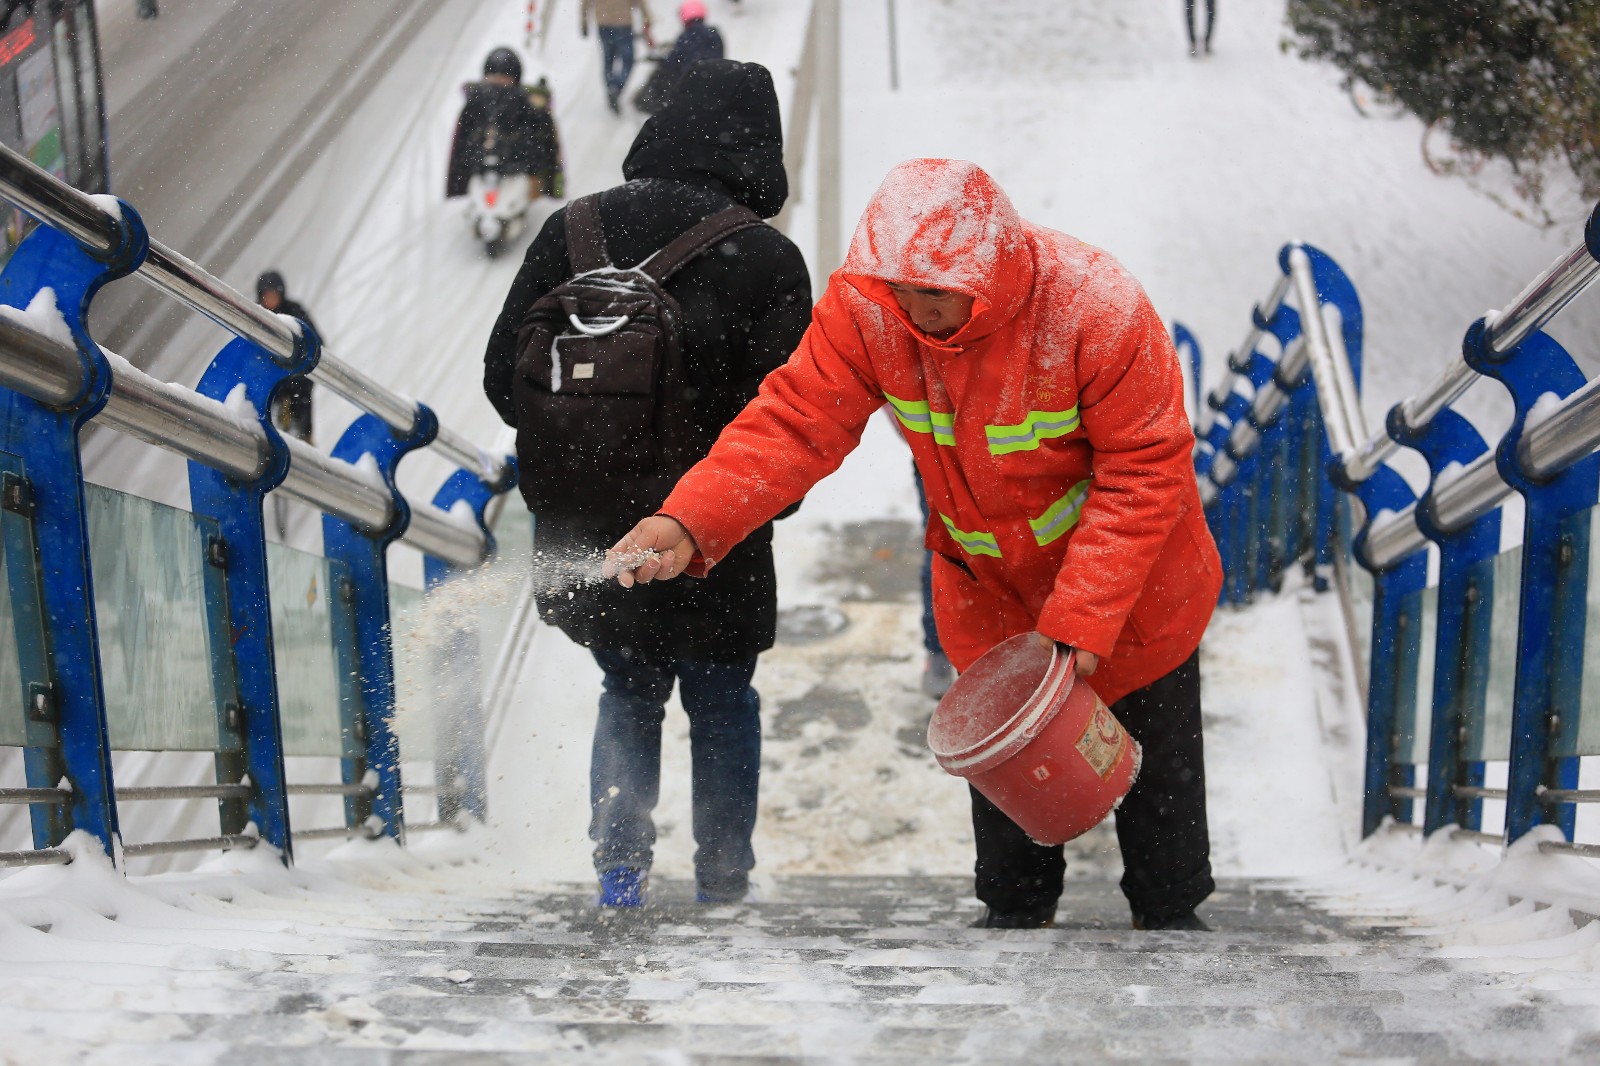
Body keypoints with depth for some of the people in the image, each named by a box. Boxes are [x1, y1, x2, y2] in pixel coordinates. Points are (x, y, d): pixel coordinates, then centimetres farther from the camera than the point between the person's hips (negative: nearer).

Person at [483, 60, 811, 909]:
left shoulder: (570, 232, -2)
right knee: (721, 698, 17)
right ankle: (722, 874, 24)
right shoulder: (767, 259, -13)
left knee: (629, 690, 22)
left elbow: (503, 376, 2)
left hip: (588, 530, 3)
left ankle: (618, 865, 17)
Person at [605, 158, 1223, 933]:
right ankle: (1015, 914, 41)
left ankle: (1171, 916, 39)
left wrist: (1080, 618, -29)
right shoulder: (865, 304, -24)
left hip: (1130, 580, -2)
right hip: (987, 589, 3)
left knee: (1157, 767, 14)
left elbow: (1145, 472, -26)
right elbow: (795, 422, -23)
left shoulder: (1096, 309, -32)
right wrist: (688, 522, -39)